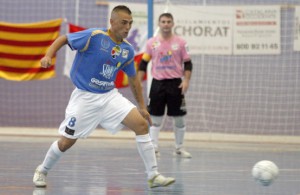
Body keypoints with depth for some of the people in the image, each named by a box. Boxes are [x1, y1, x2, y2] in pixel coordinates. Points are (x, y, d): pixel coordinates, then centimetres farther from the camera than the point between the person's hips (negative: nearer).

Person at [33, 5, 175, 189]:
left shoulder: (128, 49, 1)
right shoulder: (93, 36, -17)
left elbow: (133, 78, 13)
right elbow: (64, 38, -9)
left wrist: (142, 106, 15)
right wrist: (48, 56, -27)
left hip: (110, 96, 5)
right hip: (85, 97, -4)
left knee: (142, 125, -12)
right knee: (66, 142, 0)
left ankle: (153, 176, -8)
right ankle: (42, 171, 29)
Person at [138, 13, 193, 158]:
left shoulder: (180, 42, 1)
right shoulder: (151, 43, 3)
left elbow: (188, 63, 3)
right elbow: (143, 63, 7)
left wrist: (186, 80, -10)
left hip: (175, 83, 0)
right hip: (157, 83, 0)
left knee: (179, 118, 4)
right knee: (155, 117, 2)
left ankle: (179, 148, 16)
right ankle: (153, 148, 6)